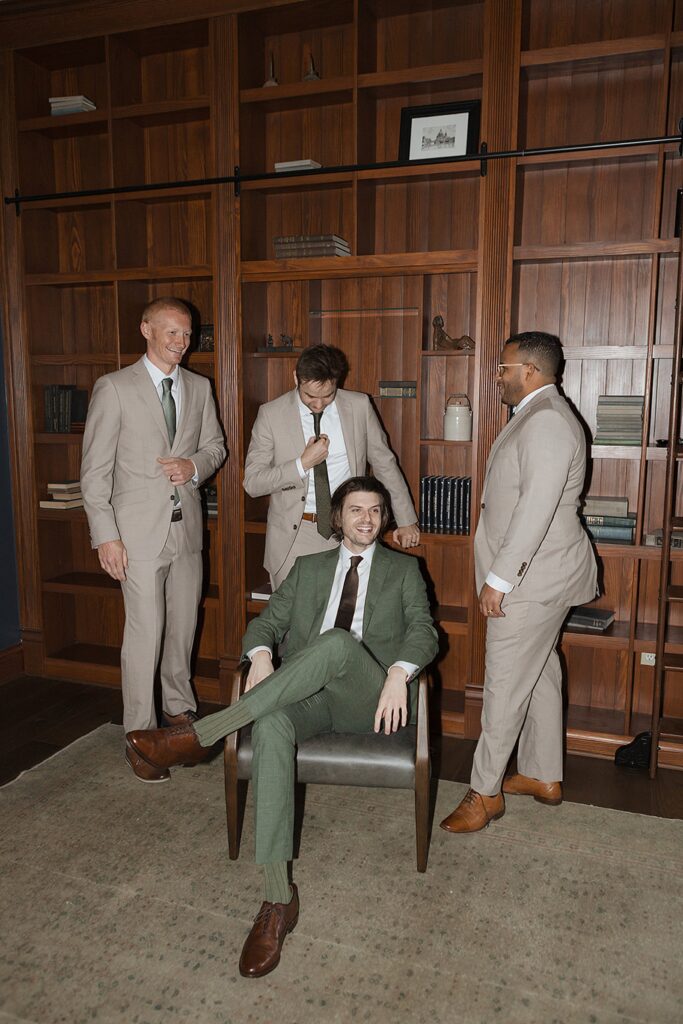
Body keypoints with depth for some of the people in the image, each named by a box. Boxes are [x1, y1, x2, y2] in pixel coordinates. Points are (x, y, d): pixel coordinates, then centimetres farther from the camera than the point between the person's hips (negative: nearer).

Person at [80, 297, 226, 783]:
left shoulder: (200, 387, 8)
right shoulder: (114, 387, -6)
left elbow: (215, 444, 17)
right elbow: (95, 468, -7)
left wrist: (195, 465, -7)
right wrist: (105, 535, -13)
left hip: (187, 525, 5)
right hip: (140, 529, -5)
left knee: (184, 626, 15)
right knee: (145, 633, -3)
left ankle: (179, 707, 36)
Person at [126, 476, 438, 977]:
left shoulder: (403, 568, 17)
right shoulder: (308, 567, 23)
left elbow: (423, 630, 2)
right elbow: (267, 621, 14)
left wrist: (398, 673, -19)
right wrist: (262, 655, -11)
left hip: (368, 700, -2)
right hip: (307, 695, 2)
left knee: (337, 642, -37)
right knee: (270, 724, -35)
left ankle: (198, 735, -34)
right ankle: (278, 899, -29)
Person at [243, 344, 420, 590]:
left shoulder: (359, 406, 0)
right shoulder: (271, 414, -4)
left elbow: (385, 464, 9)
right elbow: (252, 483, -5)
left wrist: (406, 520, 10)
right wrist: (303, 464, -16)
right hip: (295, 534, -1)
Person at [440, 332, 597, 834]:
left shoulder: (547, 422, -20)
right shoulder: (539, 416, 14)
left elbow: (535, 510, -27)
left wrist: (499, 578, -25)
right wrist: (502, 572, 21)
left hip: (533, 576, -11)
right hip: (535, 572, 11)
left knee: (506, 682, -2)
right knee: (539, 672, 17)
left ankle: (485, 792, 11)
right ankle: (544, 776, 31)